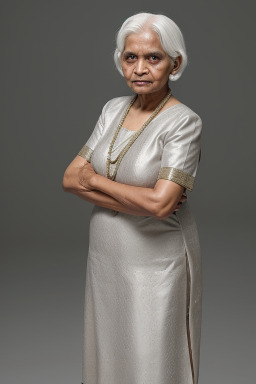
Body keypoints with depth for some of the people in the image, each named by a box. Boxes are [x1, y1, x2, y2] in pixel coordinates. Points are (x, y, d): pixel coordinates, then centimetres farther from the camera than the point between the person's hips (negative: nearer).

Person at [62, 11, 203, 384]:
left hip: (156, 261, -6)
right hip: (105, 255, 6)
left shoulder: (184, 122, -16)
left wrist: (94, 180, -13)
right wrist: (141, 200, -16)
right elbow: (71, 178, -3)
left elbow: (160, 203, -26)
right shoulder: (113, 109, 2)